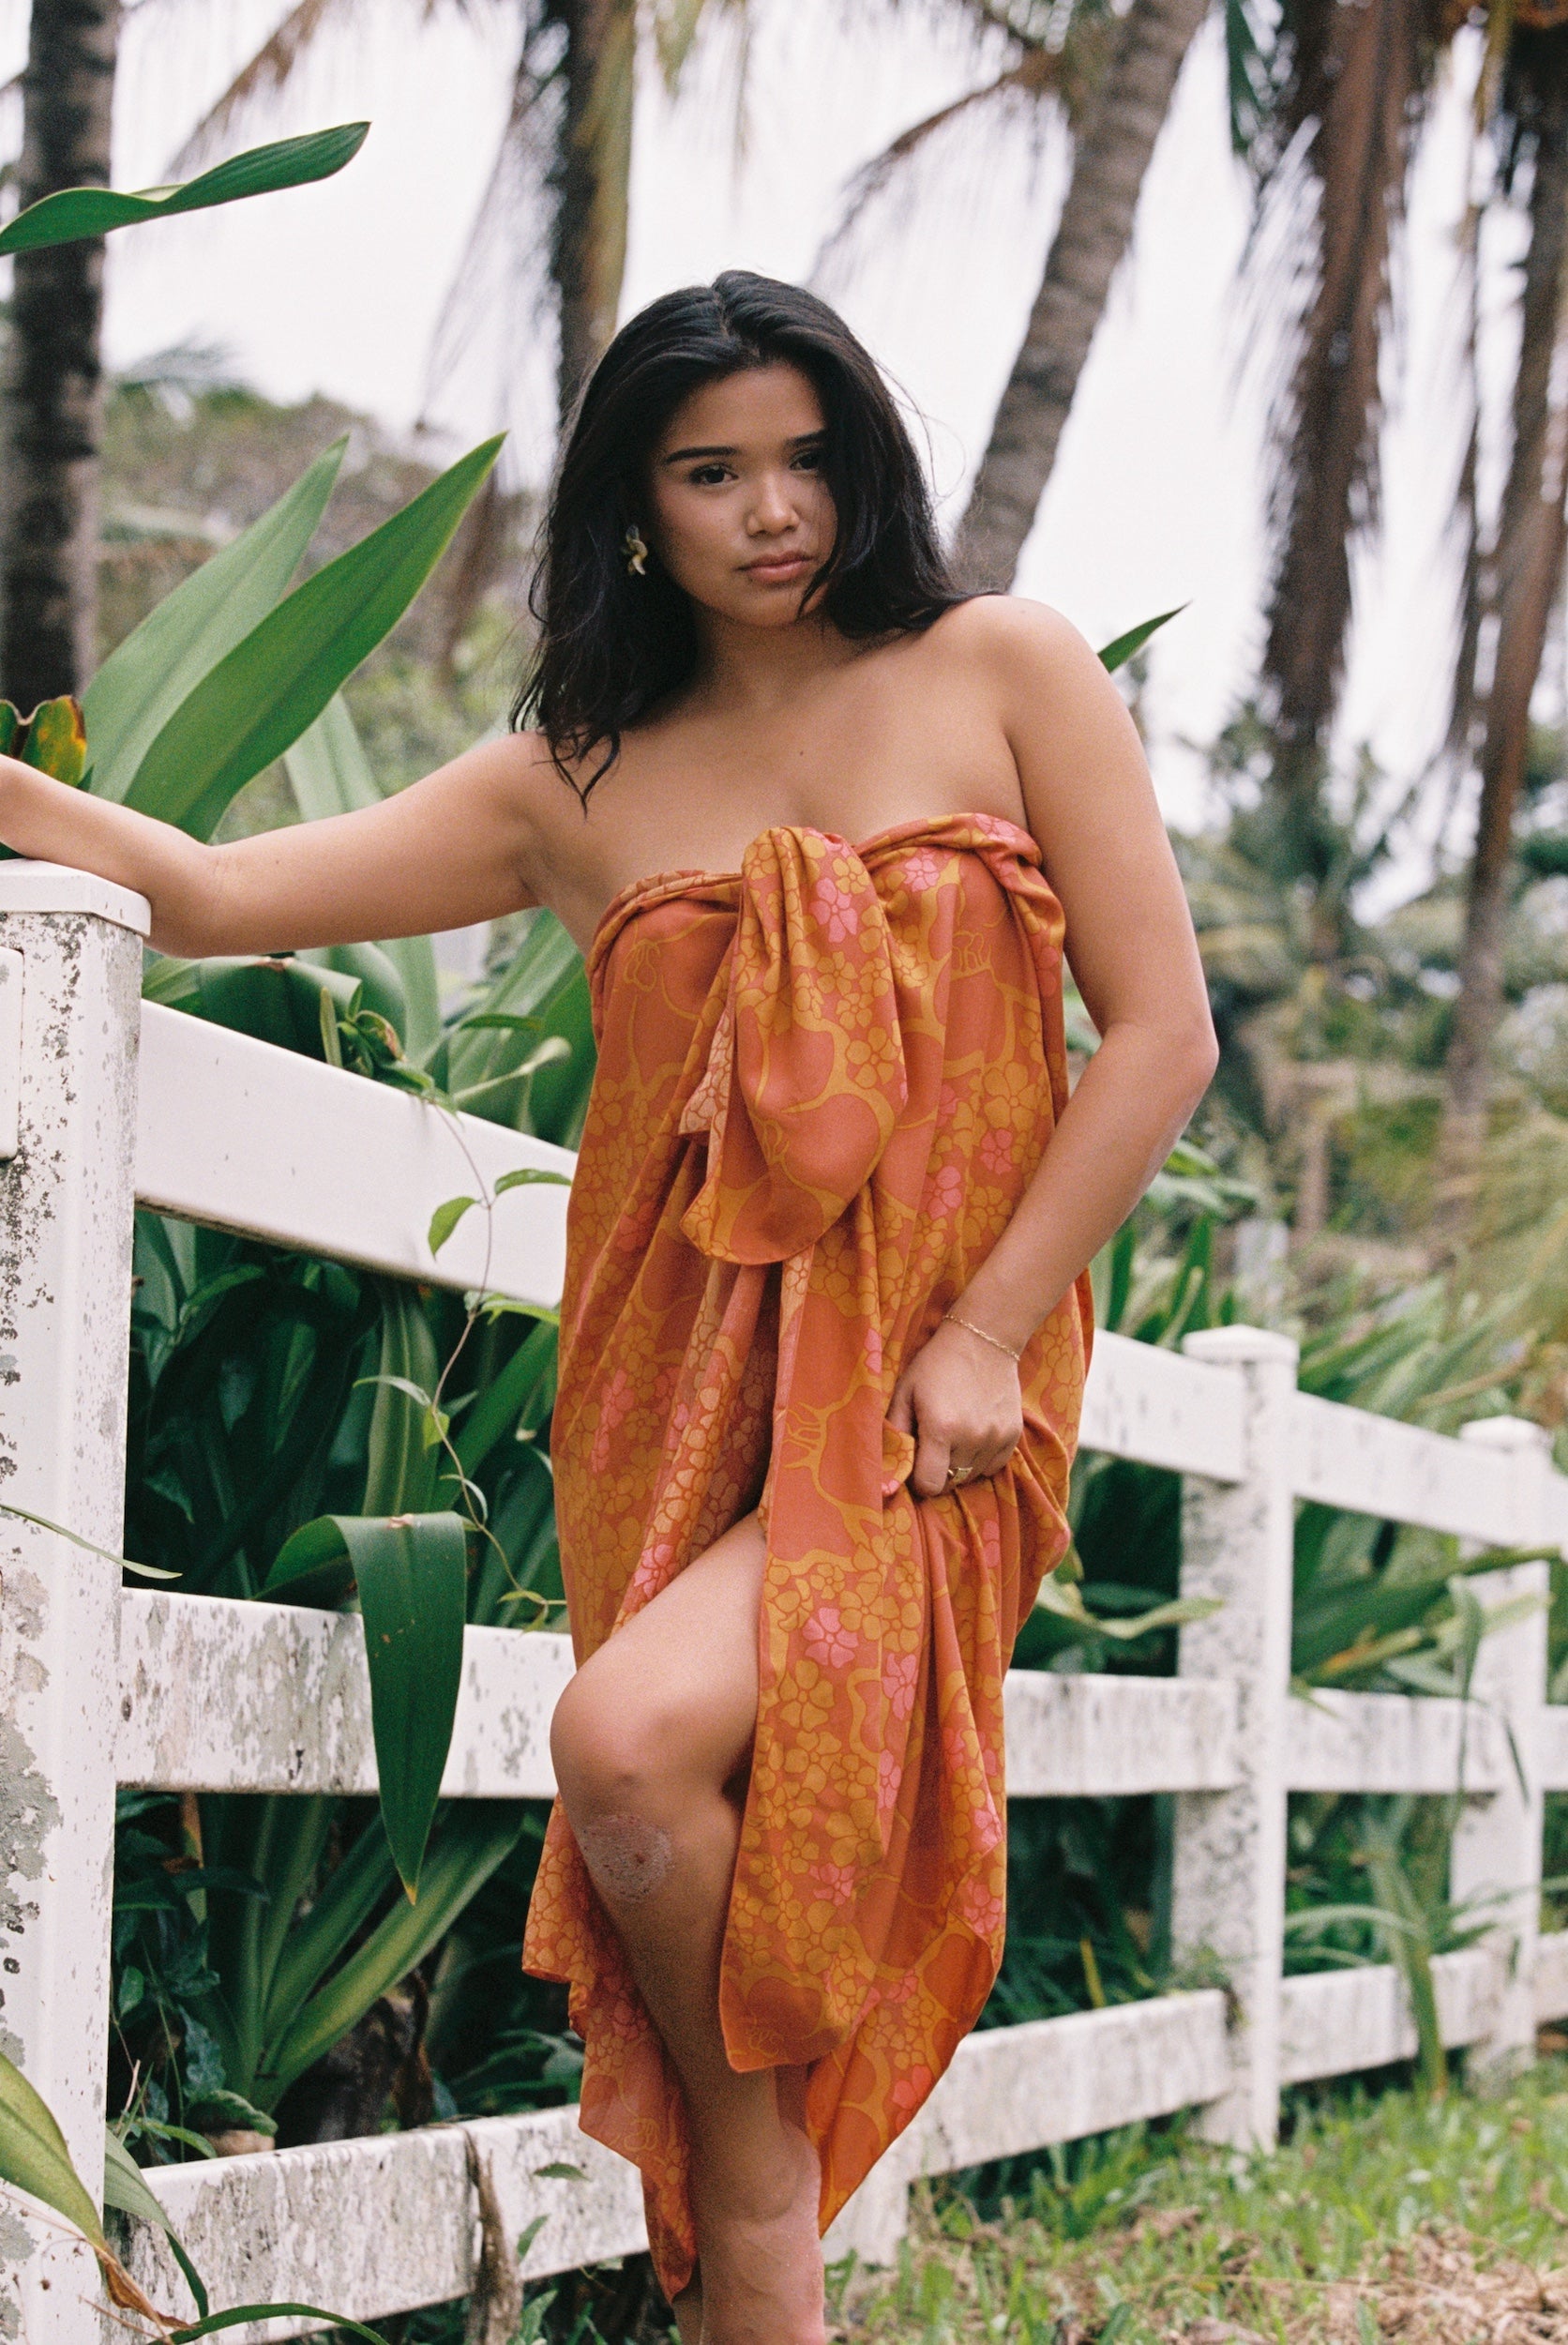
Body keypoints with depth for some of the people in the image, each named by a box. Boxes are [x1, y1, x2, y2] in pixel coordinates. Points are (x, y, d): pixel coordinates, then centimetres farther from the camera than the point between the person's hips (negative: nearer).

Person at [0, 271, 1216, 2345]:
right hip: (681, 1398, 4)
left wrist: (984, 1333, -7)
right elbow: (209, 895, 9)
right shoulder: (577, 784, 12)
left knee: (634, 1739, -27)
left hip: (926, 1399, -4)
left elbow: (1162, 1032, 1)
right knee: (684, 1856, -1)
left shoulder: (1002, 676, 5)